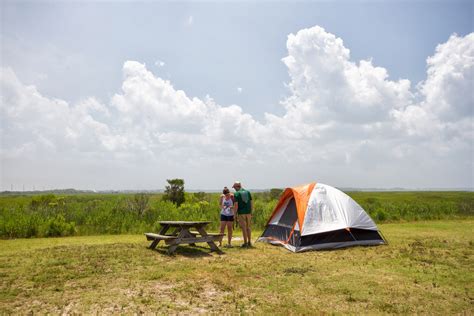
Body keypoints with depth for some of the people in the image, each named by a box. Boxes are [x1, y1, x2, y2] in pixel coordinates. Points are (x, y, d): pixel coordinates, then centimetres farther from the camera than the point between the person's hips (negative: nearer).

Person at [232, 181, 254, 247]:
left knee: (244, 228, 1)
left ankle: (245, 243, 4)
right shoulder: (248, 192, 9)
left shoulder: (236, 194, -7)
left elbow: (236, 205, -13)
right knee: (248, 227, 14)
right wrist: (251, 212, 15)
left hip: (241, 213, -5)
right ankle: (249, 242, 17)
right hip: (248, 212, 5)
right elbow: (251, 203, 9)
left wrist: (234, 214, -5)